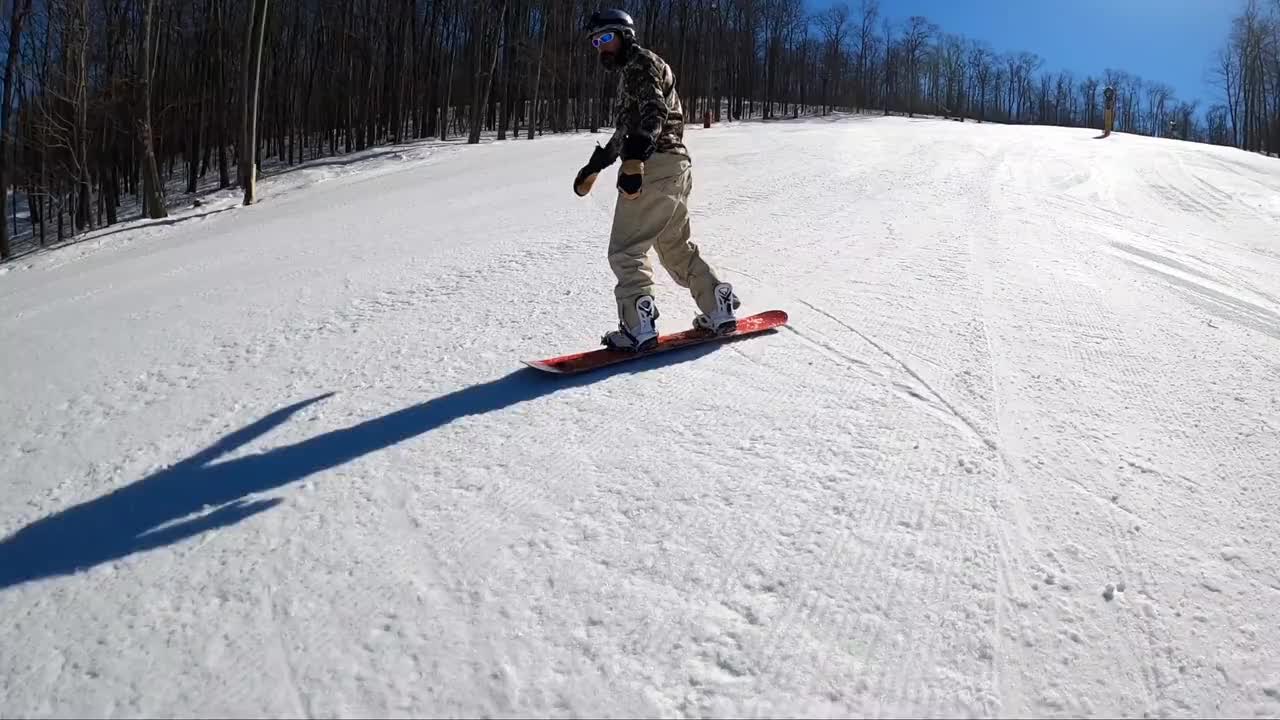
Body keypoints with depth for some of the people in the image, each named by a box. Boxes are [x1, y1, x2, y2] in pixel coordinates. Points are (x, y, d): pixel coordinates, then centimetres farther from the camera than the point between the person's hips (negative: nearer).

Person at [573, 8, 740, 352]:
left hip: (655, 167, -10)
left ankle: (638, 326, -14)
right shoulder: (629, 72, 28)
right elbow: (623, 130, 37)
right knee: (676, 247, 18)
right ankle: (719, 309, 20)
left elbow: (654, 113, -20)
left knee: (625, 250, -9)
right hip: (674, 169, 10)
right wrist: (593, 168, 37)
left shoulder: (641, 63, -2)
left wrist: (633, 161, -34)